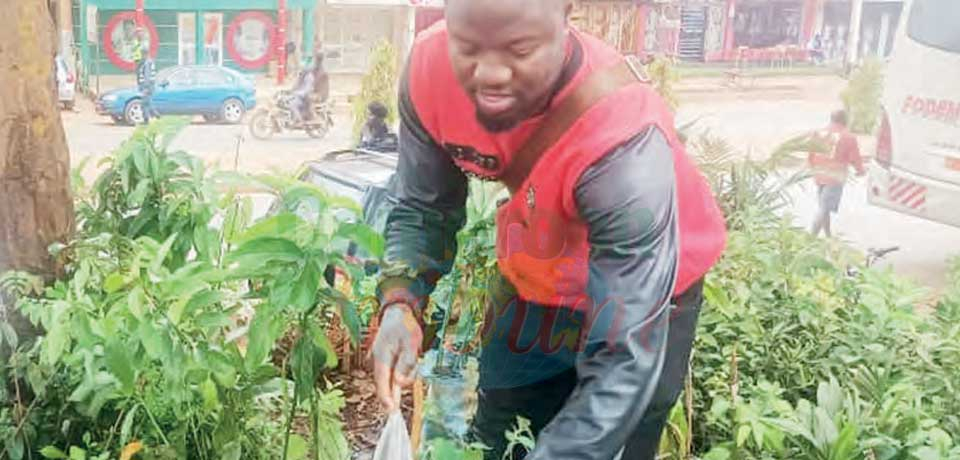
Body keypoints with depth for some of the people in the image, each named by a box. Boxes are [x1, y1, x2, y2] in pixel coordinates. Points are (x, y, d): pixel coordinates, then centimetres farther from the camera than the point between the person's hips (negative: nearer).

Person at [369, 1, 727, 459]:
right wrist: (400, 302, -31)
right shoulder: (430, 68, -25)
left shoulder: (622, 140, -40)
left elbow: (627, 358, -39)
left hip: (644, 293, -4)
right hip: (529, 282, 5)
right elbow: (422, 209, -11)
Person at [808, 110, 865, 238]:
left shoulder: (819, 134, 7)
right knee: (823, 209, -8)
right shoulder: (849, 137, -6)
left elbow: (810, 156, 10)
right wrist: (861, 170, 16)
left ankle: (828, 236, 30)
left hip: (820, 176, 5)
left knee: (823, 208, 18)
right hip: (835, 178, -5)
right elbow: (855, 159, -4)